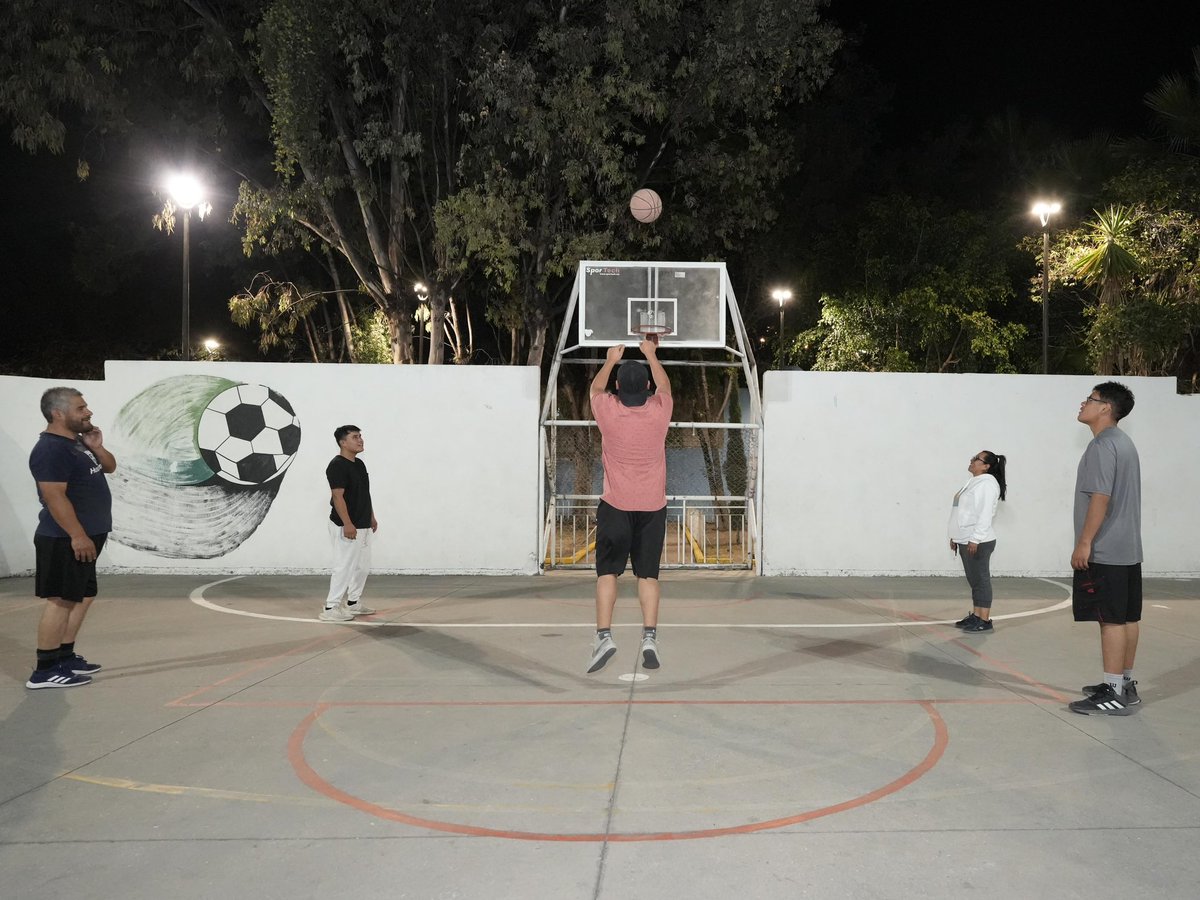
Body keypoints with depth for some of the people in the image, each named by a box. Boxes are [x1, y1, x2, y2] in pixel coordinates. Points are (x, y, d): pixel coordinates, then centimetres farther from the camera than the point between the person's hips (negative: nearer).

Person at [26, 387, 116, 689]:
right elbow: (54, 496, -23)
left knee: (83, 596, 16)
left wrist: (97, 447, 3)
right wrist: (77, 535, -25)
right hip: (65, 540, -10)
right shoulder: (50, 449, -17)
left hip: (85, 537, 10)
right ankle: (45, 670, -3)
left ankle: (65, 657, 25)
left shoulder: (76, 441, 14)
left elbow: (109, 467, 23)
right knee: (61, 600, -8)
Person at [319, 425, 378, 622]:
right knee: (344, 567, -7)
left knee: (362, 567, 14)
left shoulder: (359, 464, 13)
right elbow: (337, 496, -21)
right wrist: (347, 524, -25)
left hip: (363, 526, 10)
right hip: (346, 527, -10)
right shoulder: (337, 465, -16)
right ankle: (330, 608, 0)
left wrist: (372, 517, 20)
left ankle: (354, 602, 26)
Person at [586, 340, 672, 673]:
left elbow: (596, 387, 16)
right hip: (653, 507, 2)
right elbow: (665, 385, 19)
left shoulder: (608, 411, -8)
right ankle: (649, 636, -1)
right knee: (648, 574, 6)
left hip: (615, 506, -1)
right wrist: (651, 355, 32)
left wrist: (611, 360, 30)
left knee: (607, 571, 4)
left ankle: (604, 636, -5)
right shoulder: (659, 411, -5)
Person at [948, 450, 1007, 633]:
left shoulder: (987, 483, -13)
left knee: (981, 580, -5)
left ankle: (985, 620, 0)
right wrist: (955, 537, 20)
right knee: (974, 580, 13)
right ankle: (976, 616, 20)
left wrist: (975, 539, -23)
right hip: (966, 540, 10)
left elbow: (985, 514, -20)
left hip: (978, 542, -10)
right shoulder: (973, 482, 17)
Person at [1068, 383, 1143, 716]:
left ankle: (1114, 694, -4)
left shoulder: (1102, 445, -14)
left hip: (1105, 552, -10)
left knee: (1111, 619, -7)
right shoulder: (1124, 443, 17)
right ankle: (1125, 684, 21)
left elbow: (1100, 497, -21)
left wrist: (1084, 543, -18)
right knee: (1127, 618, 13)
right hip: (1128, 550, 10)